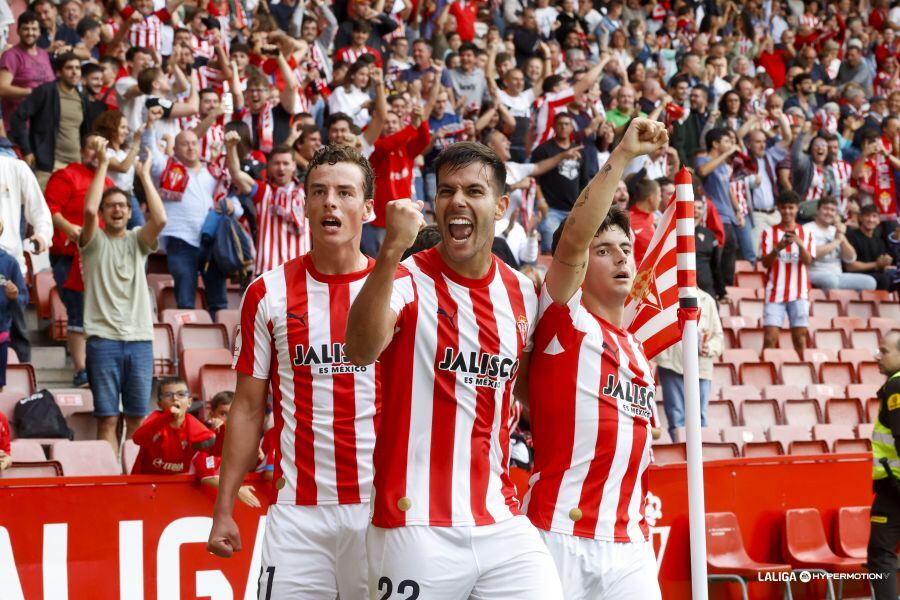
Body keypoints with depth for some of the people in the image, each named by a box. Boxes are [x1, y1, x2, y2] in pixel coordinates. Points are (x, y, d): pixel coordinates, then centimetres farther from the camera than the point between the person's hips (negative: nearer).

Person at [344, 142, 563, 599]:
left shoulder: (521, 292, 9)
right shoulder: (408, 279, -6)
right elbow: (361, 351, -28)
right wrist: (392, 251, -38)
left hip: (502, 523, 5)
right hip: (416, 527, -4)